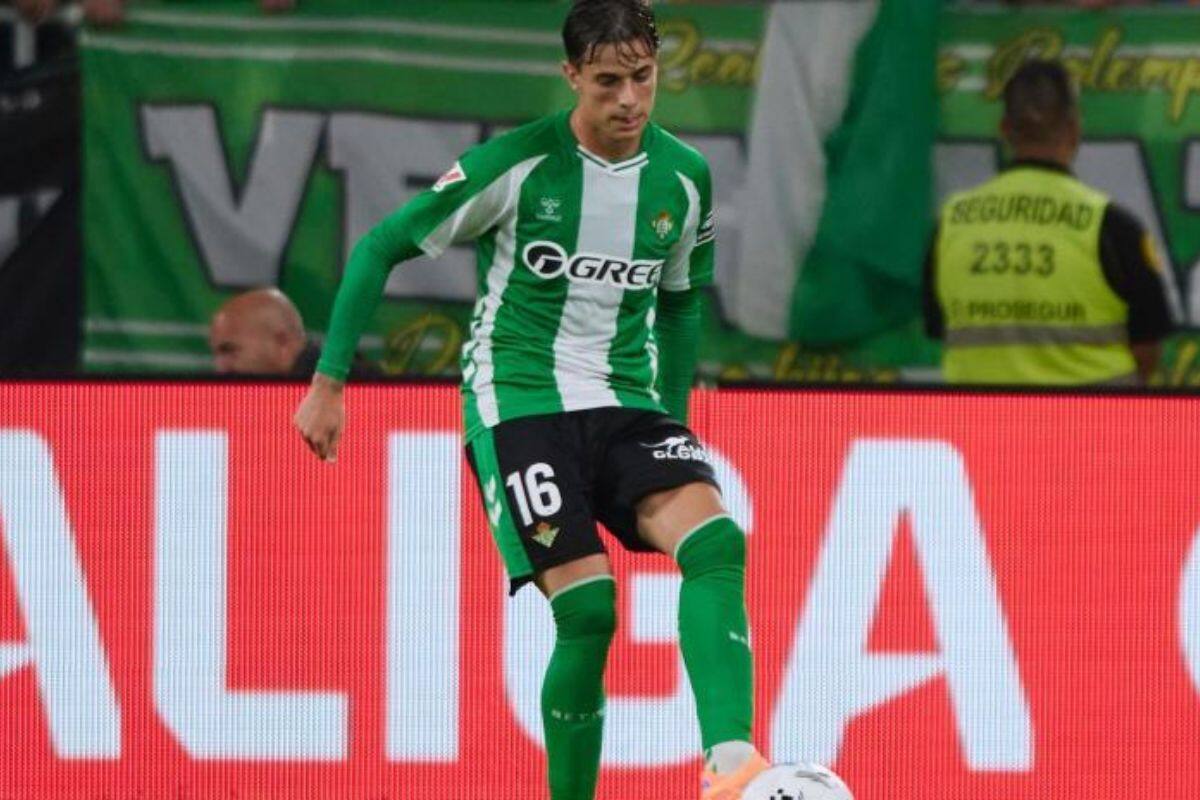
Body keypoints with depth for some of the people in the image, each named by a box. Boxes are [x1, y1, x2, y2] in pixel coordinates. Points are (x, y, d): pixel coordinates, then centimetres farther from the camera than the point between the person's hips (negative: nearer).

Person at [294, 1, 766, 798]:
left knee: (716, 540, -24)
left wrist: (675, 427, 24)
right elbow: (381, 248, -2)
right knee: (588, 609, -19)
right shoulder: (516, 165, -10)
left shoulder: (683, 178, 4)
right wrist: (329, 383, -3)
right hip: (518, 402, -4)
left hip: (625, 404, 4)